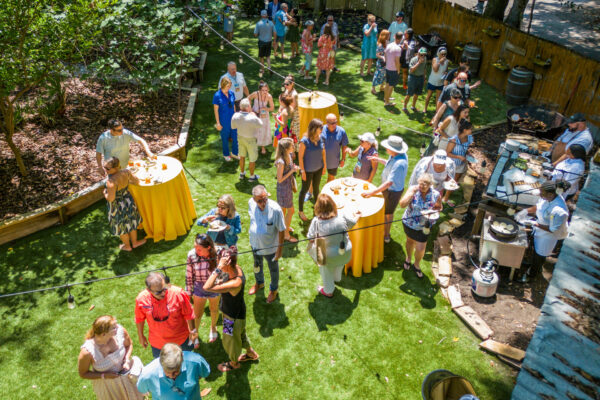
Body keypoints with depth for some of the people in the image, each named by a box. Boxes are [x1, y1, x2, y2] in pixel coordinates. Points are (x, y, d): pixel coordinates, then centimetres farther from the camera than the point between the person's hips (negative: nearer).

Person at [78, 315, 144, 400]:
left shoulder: (120, 331, -29)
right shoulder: (87, 352, -35)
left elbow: (129, 345, -5)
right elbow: (83, 374, -16)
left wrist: (127, 361, -20)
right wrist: (104, 376, -25)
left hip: (124, 373, 3)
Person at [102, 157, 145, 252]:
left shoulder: (111, 181, -34)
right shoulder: (126, 172, -17)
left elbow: (110, 198, -31)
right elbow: (137, 181, -2)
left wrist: (105, 193, -11)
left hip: (117, 206, -5)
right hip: (128, 201, 5)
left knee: (121, 226, 21)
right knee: (130, 222, 27)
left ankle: (127, 246, 43)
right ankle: (134, 242, 47)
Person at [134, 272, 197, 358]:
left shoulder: (178, 294, -30)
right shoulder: (142, 299, -23)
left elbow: (188, 314, -14)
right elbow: (140, 319, -2)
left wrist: (192, 331, -4)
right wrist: (141, 336, 9)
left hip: (181, 339, -1)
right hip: (157, 343, 1)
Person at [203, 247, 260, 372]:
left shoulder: (235, 283, -43)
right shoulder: (237, 268, -17)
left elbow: (207, 288, -50)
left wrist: (219, 268, -51)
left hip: (234, 317, -8)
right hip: (238, 309, 8)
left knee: (231, 339, 23)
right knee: (240, 333, 34)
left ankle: (234, 363, 53)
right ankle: (251, 353, 60)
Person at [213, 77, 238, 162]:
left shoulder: (231, 93, -3)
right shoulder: (217, 95, -16)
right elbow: (216, 110, -11)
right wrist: (218, 123, -11)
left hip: (232, 119, 4)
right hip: (224, 121, -4)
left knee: (235, 137, 11)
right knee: (225, 138, 12)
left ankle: (234, 153, 33)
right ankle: (226, 154, 33)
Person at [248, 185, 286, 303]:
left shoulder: (275, 209, -34)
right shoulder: (251, 203, -20)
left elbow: (281, 230, -22)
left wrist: (280, 248, -17)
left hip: (270, 246, -4)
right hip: (255, 244, 4)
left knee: (273, 269, 23)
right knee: (257, 265, 32)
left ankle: (274, 289, 52)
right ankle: (259, 283, 63)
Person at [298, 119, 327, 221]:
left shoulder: (320, 138, -7)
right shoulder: (304, 141, -24)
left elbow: (323, 152, 6)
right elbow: (300, 157, -18)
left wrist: (325, 166, 9)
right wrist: (302, 171, -15)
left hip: (318, 169, 5)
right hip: (308, 170, -5)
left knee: (316, 188, 23)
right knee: (305, 190, 10)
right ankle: (300, 211, 27)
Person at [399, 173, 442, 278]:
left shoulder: (436, 195, -17)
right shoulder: (413, 189, -20)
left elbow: (439, 207, 1)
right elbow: (402, 204, -27)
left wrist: (433, 211, -20)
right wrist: (411, 193, -34)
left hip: (423, 226, 0)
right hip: (409, 222, 1)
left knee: (420, 248, 1)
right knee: (410, 241, 26)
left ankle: (417, 265, 35)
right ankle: (408, 258, 57)